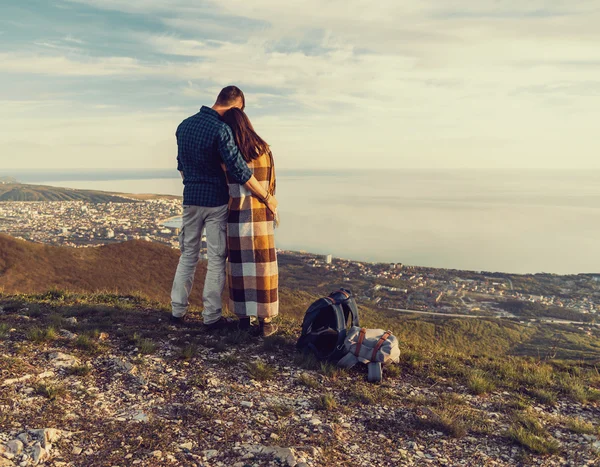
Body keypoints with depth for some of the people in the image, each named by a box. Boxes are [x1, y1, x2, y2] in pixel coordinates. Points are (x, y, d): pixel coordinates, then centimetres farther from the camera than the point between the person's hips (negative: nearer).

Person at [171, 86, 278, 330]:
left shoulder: (184, 125, 6)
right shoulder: (220, 129, -17)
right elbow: (240, 171, -20)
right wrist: (267, 197, -12)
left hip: (190, 200, 6)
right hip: (216, 202, -6)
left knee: (188, 255, 16)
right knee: (216, 260, 4)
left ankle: (178, 310, 20)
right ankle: (211, 316, 10)